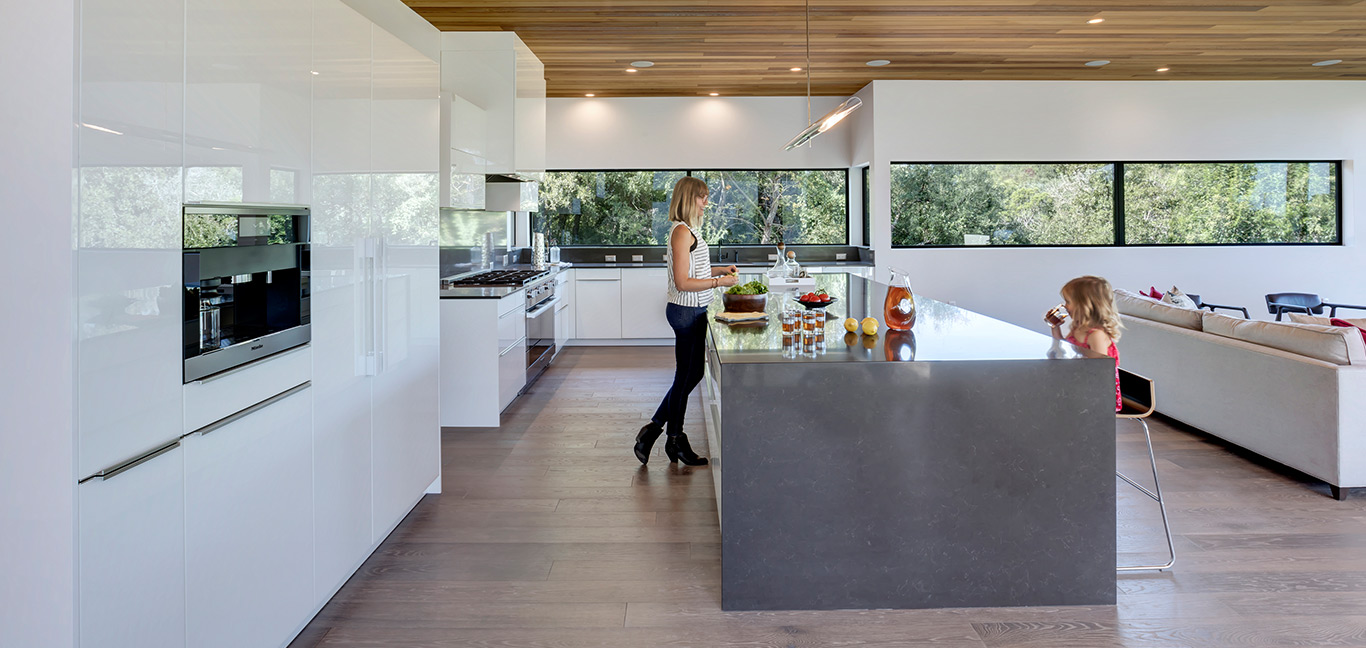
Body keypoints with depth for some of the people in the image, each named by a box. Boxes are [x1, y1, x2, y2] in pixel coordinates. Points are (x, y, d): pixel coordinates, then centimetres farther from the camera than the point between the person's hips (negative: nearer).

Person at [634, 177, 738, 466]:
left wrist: (718, 269, 14)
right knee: (687, 376, 2)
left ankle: (653, 430, 22)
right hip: (687, 312, -10)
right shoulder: (682, 231, -18)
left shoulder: (687, 230, 13)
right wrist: (720, 282, -18)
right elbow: (682, 283, -22)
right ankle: (676, 441, 16)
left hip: (692, 311, 10)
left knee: (690, 374, 16)